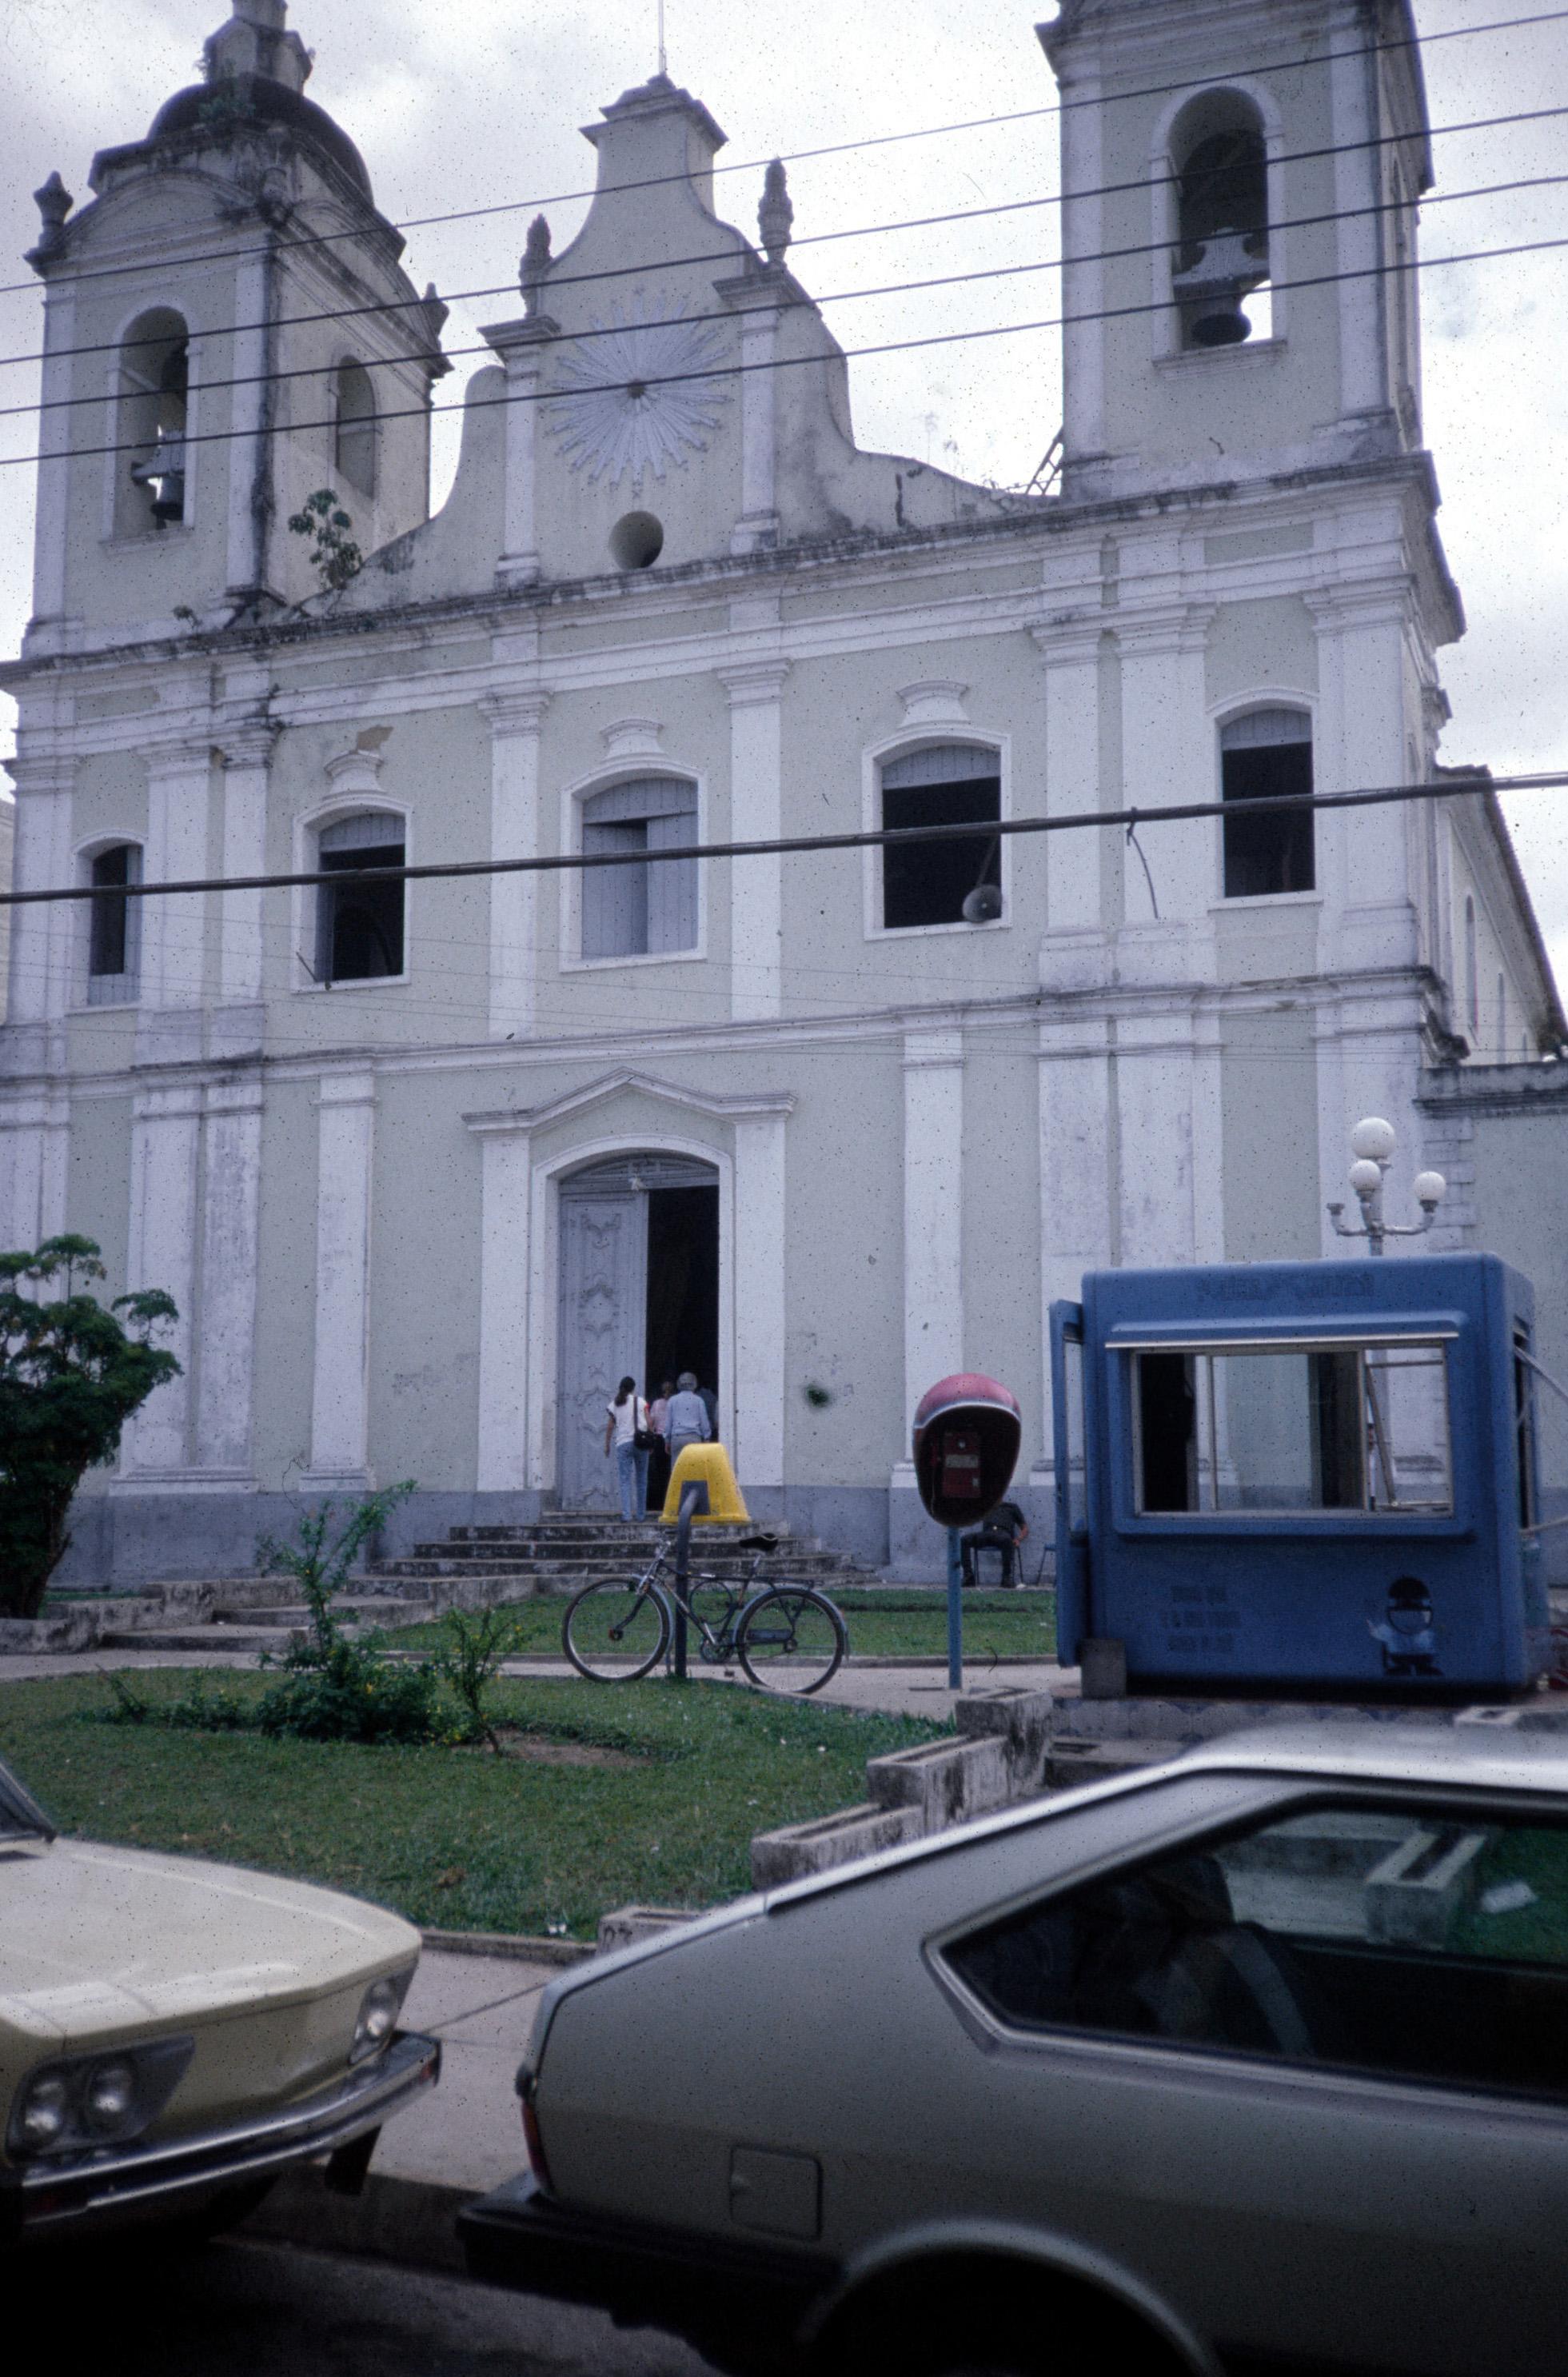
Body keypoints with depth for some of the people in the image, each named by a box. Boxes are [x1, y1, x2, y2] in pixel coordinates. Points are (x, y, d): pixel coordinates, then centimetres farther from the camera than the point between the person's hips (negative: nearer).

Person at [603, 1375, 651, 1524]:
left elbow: (610, 1427, 6)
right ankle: (640, 1514, 10)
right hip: (640, 1443, 0)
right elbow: (649, 1423, 2)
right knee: (641, 1479, 9)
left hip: (623, 1443, 0)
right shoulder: (640, 1401, 4)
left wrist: (607, 1446, 13)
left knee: (625, 1480, -2)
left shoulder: (614, 1405, 6)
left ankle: (626, 1513, -15)